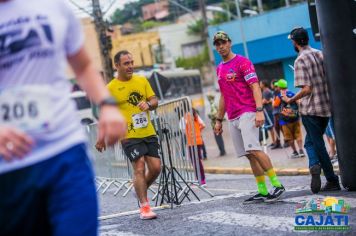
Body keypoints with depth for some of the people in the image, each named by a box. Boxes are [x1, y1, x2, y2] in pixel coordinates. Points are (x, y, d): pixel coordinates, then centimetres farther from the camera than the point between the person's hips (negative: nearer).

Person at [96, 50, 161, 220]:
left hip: (149, 133, 4)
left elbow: (154, 100, 12)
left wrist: (148, 104, -12)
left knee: (156, 168, 1)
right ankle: (144, 207, -5)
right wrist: (102, 138, 1)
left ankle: (141, 191, 28)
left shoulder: (142, 80, 8)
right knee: (139, 168, -11)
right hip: (129, 136, -4)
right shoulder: (111, 88, -4)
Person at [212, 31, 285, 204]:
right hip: (233, 118, 7)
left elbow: (255, 87, -11)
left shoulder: (242, 62, -3)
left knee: (253, 149, -19)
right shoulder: (219, 68, 19)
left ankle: (277, 185, -16)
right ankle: (262, 192, 4)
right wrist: (219, 119, 23)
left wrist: (259, 110, -23)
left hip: (247, 113, -7)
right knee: (249, 155, 4)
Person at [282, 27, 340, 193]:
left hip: (310, 109, -6)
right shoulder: (320, 55, 7)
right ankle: (315, 165, -1)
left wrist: (290, 100, -7)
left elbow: (306, 89, -19)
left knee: (317, 144, 4)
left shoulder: (300, 61, -14)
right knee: (311, 141, 18)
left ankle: (332, 180, -3)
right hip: (326, 106, 6)